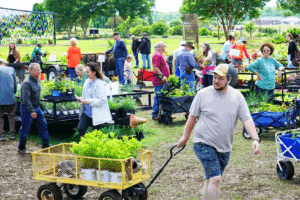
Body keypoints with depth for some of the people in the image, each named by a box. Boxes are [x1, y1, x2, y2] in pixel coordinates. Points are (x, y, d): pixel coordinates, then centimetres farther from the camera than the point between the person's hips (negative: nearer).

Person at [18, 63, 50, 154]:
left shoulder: (37, 80, 7)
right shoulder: (27, 83, -22)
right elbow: (25, 99, -25)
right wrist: (32, 111, -27)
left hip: (36, 107, 9)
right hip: (27, 109, -9)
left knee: (43, 125, 12)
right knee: (25, 129, 2)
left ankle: (45, 145, 23)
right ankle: (21, 148, 15)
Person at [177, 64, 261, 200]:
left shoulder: (237, 96, 1)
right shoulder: (203, 94, -6)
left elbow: (247, 119, -1)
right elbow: (192, 117, 4)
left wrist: (255, 139, -14)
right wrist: (185, 137, 10)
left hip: (224, 147, 4)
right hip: (204, 144, -4)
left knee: (211, 179, 14)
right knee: (215, 179, -16)